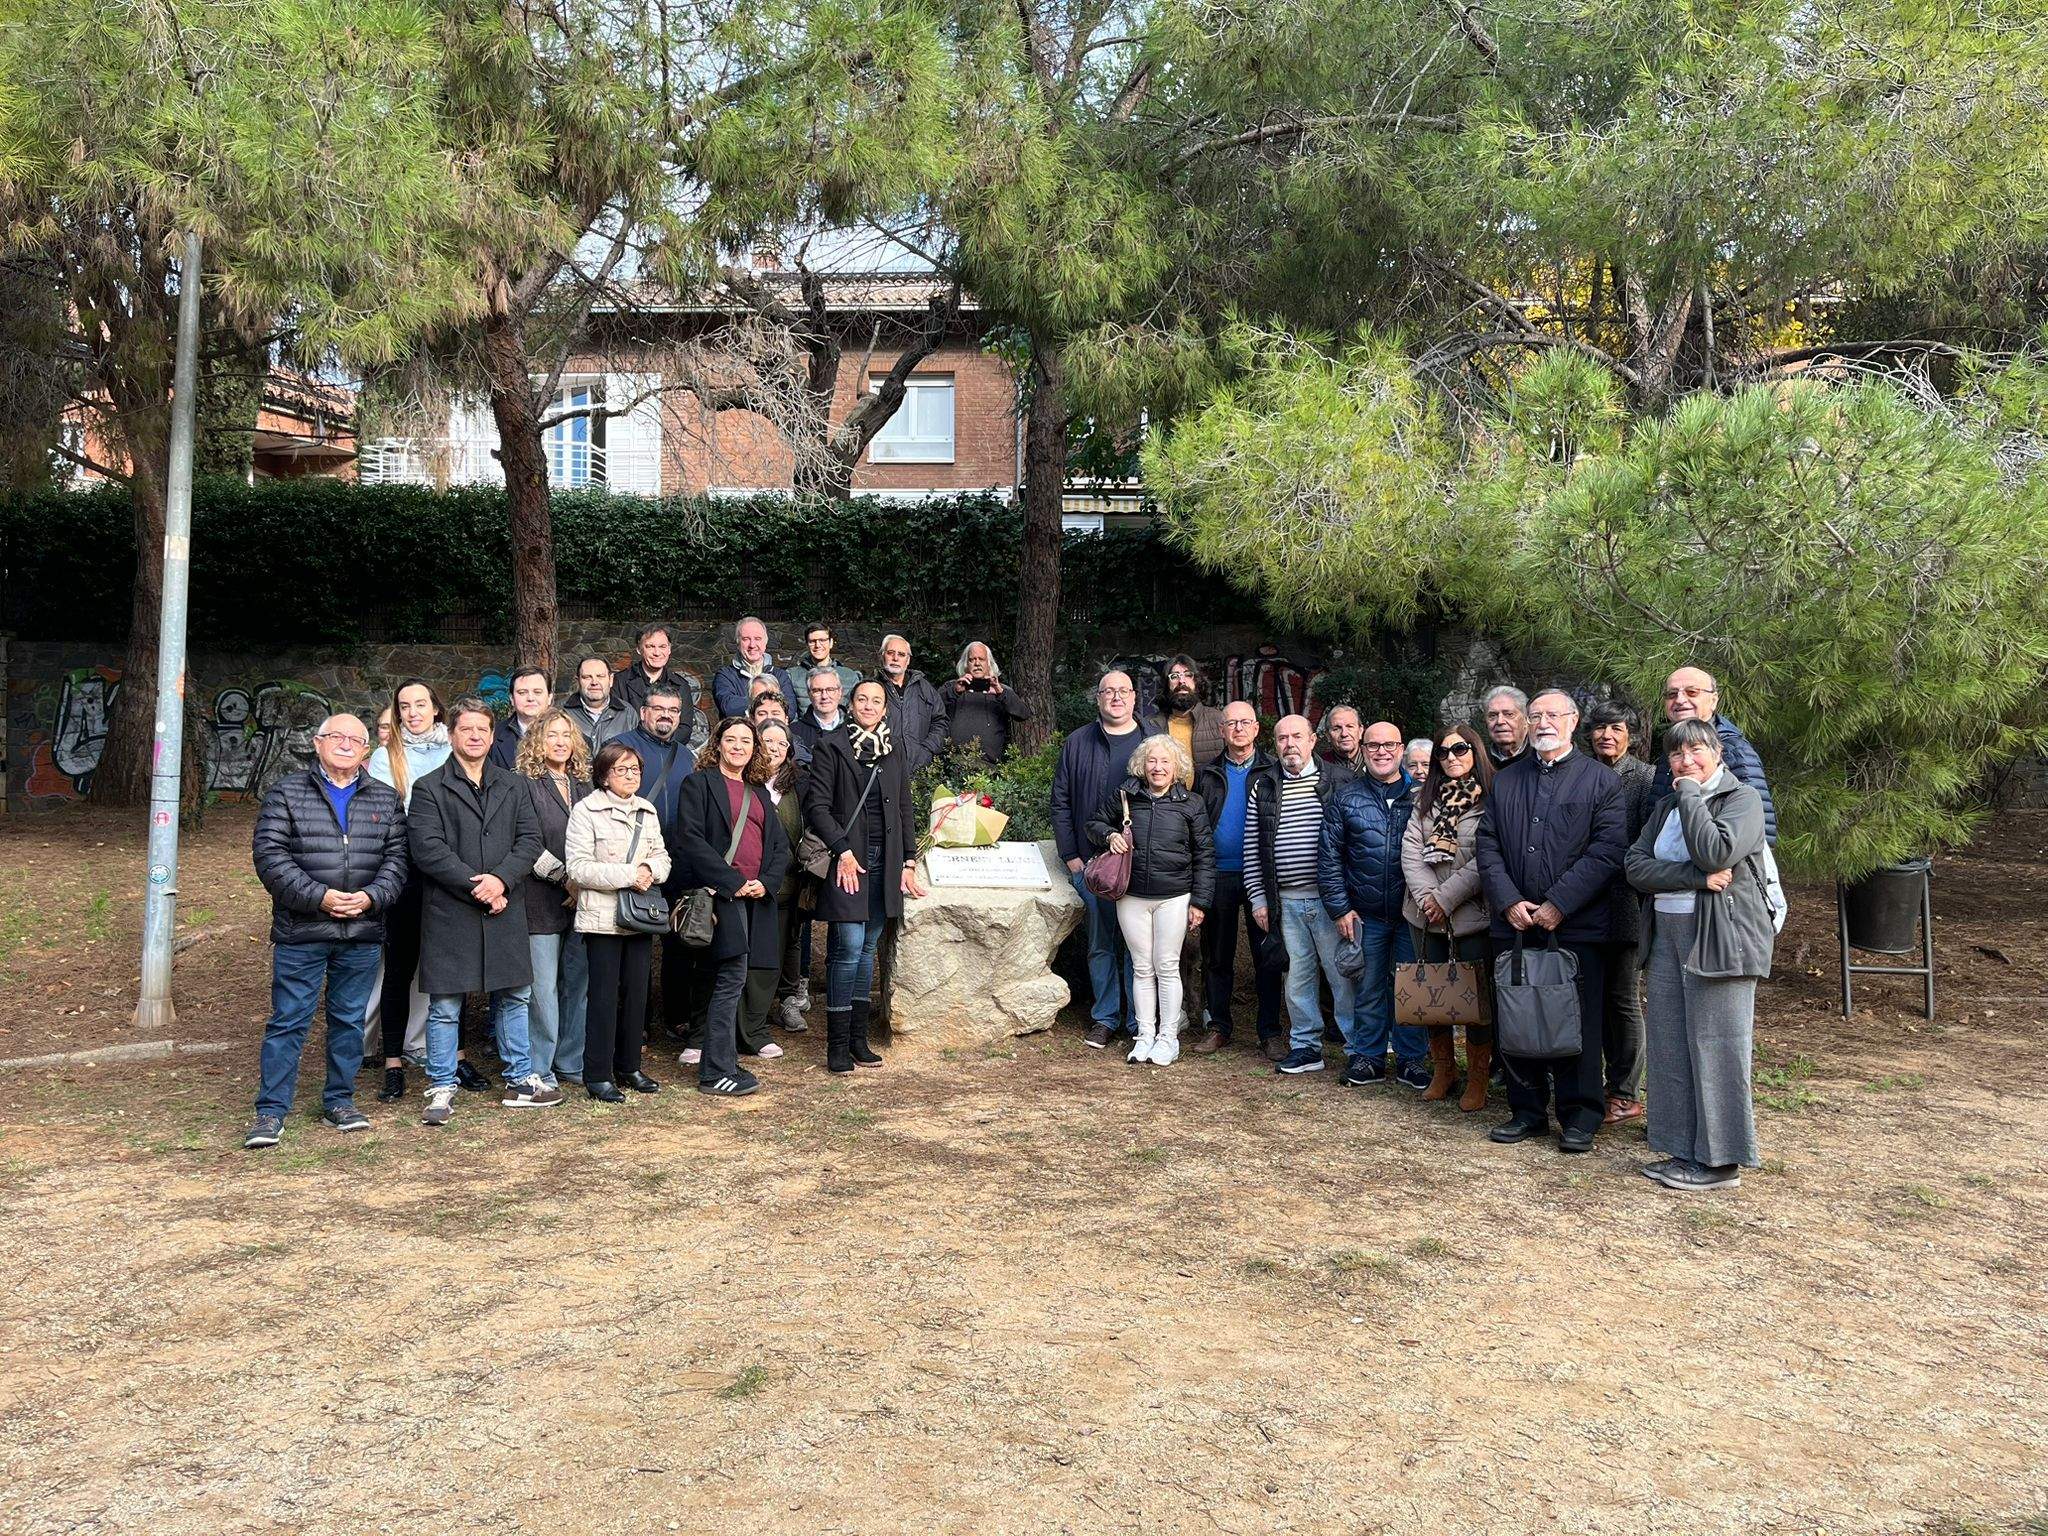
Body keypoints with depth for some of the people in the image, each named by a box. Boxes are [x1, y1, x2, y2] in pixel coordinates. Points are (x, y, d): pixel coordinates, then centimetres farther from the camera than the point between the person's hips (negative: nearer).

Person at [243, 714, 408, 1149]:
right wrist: (319, 897, -16)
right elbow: (270, 856, -6)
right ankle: (271, 1111, 8)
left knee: (350, 1019, 11)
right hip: (300, 933, -3)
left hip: (363, 934, 3)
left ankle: (339, 1100, 24)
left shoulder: (385, 799, 11)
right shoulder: (286, 793, 2)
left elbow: (396, 857, 7)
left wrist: (371, 896, -11)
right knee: (288, 1021, 0)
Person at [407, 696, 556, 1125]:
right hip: (449, 913, -4)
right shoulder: (430, 788, 0)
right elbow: (428, 849, -10)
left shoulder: (513, 788, 13)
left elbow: (530, 840, 4)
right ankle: (442, 1088, 14)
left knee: (514, 997, 11)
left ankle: (519, 1082, 22)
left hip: (505, 910, 4)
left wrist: (501, 878, -13)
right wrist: (475, 887, -15)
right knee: (445, 1005, 2)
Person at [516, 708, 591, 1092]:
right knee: (544, 986, -3)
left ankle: (571, 1061, 19)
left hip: (581, 900, 6)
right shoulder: (524, 783, -3)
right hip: (542, 900, -6)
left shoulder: (583, 784, 16)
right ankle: (539, 1070, 7)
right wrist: (565, 878, -12)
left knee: (578, 983, 9)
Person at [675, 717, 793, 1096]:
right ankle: (715, 1073, -7)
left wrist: (766, 882, -2)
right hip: (721, 895, -6)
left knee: (731, 981, 9)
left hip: (757, 897, 6)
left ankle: (724, 1063, 16)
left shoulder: (759, 791, 21)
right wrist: (733, 882, -13)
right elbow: (691, 840, -9)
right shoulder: (700, 783, 2)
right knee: (732, 978, -12)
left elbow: (781, 846, 17)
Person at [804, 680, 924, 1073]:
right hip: (847, 859, -5)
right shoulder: (831, 747, -1)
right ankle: (837, 1044, -3)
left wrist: (909, 862, 9)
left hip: (885, 861, 5)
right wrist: (842, 851, -13)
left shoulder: (895, 752, 14)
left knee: (868, 948, 8)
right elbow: (817, 805, -5)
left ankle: (859, 1038, 14)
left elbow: (904, 810, 16)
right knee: (850, 946, -11)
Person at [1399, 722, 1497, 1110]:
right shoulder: (1427, 798, 11)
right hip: (1426, 915, 5)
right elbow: (1410, 848, 3)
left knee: (1476, 995, 0)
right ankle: (1443, 1069, 27)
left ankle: (1477, 1079, 14)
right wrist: (1426, 897, -10)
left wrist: (1446, 897, -14)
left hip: (1472, 914, -5)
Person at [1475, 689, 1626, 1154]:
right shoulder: (1504, 780, 14)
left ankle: (1579, 1115, 14)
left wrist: (1559, 905, -14)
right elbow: (1488, 847, 8)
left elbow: (1608, 850, -7)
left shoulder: (1601, 780, 2)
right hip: (1514, 922, 4)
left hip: (1577, 925, -3)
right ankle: (1527, 1110, 19)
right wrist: (1509, 902, -6)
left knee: (1578, 1023, 1)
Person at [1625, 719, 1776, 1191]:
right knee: (1670, 1047, 8)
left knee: (1716, 1047, -3)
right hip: (1667, 935, 7)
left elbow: (1716, 854, -22)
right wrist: (1695, 878, -14)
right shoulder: (1666, 806, 16)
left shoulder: (1743, 798, -4)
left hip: (1720, 937, -7)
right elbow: (1636, 866, 3)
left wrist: (1689, 794, -12)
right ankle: (1684, 1152, 18)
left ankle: (1720, 1161, 6)